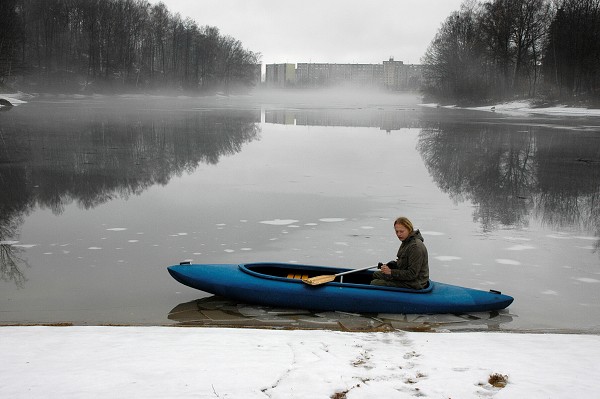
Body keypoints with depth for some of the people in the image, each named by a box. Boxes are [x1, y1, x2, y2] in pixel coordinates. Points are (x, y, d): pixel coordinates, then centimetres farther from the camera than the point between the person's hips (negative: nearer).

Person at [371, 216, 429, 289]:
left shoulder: (416, 247, -27)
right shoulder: (407, 241, 5)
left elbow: (412, 274, -27)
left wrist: (391, 272, -25)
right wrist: (390, 265, -3)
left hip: (412, 284, -11)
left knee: (374, 283, -11)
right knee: (376, 274, 23)